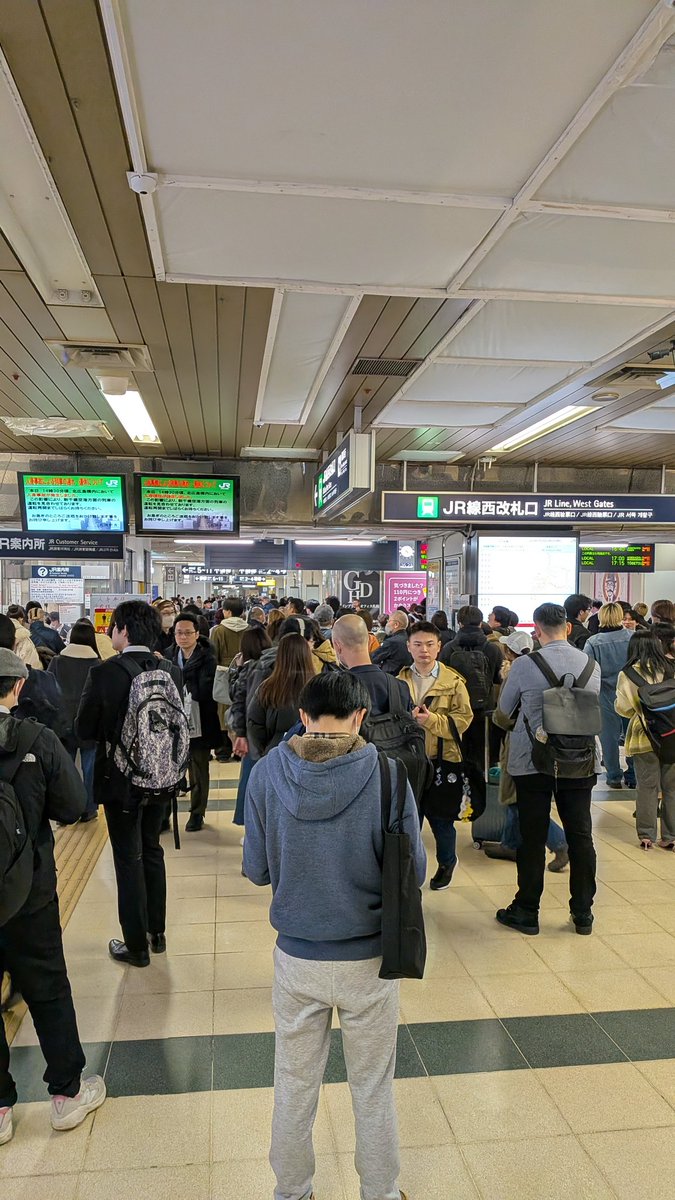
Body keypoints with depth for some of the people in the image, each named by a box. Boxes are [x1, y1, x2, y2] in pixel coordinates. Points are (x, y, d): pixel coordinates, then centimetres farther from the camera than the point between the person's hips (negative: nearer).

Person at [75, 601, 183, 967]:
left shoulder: (104, 673, -20)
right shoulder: (172, 671, -7)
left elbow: (83, 730, -12)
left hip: (120, 779, -4)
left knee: (128, 860, 8)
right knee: (152, 851, 21)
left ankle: (136, 946, 20)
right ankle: (157, 932, 33)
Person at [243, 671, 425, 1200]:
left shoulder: (267, 773, -13)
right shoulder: (385, 773, -18)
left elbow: (257, 869, -5)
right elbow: (414, 869, -11)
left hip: (297, 958, 1)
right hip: (369, 958, -1)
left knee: (295, 1085, 23)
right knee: (373, 1088, 22)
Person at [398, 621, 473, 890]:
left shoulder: (453, 681, -3)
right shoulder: (399, 680, 5)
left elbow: (463, 718, -8)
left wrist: (432, 719, -20)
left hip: (442, 759, -2)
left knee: (441, 817, 11)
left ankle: (447, 863, 35)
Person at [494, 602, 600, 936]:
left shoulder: (524, 665, -12)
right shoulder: (591, 664, -3)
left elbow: (505, 709, 2)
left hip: (533, 761, -3)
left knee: (533, 839, 7)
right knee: (580, 836, 12)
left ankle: (527, 912, 19)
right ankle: (583, 914, 22)